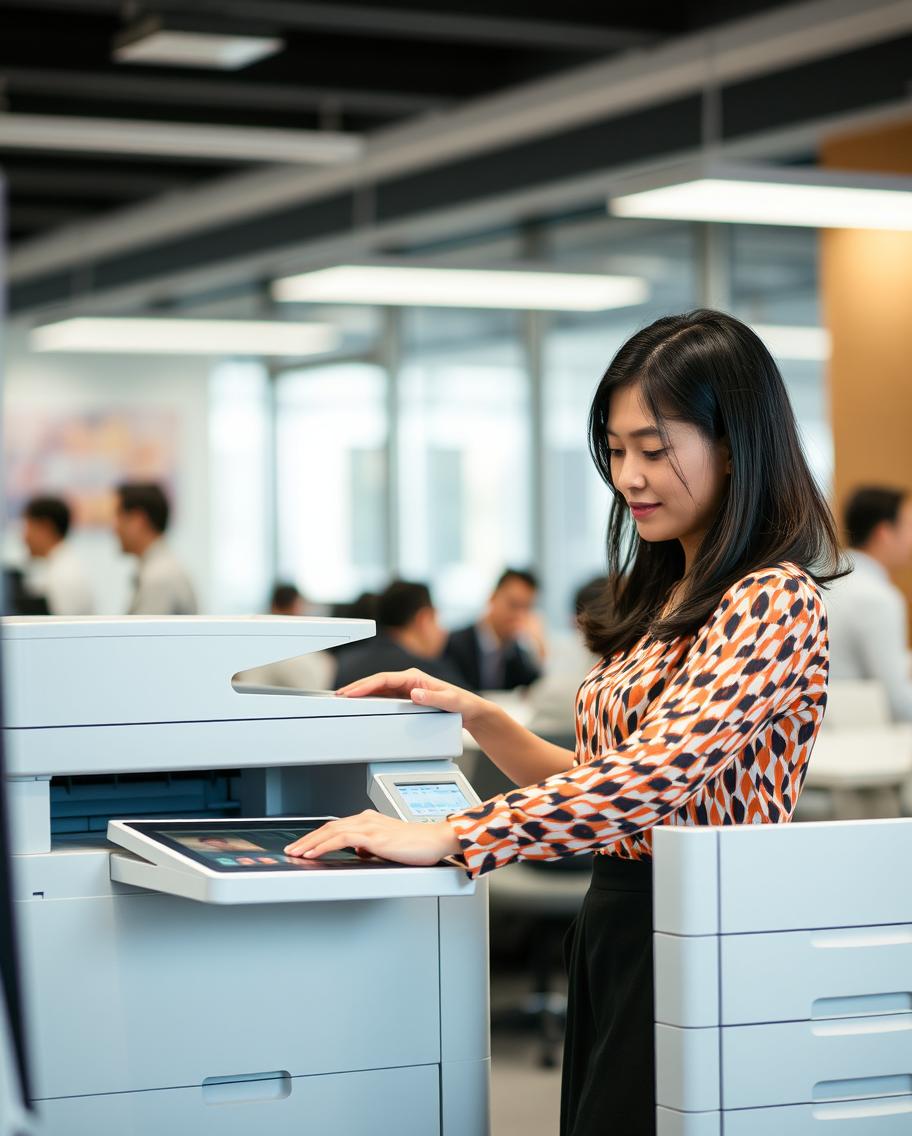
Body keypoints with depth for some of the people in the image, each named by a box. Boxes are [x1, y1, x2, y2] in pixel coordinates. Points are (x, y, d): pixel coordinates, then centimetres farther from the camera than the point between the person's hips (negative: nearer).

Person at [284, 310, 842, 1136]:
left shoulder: (773, 603, -14)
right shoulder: (656, 597, 14)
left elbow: (649, 778, -25)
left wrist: (448, 838, -28)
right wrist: (479, 718, 2)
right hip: (615, 933, 8)